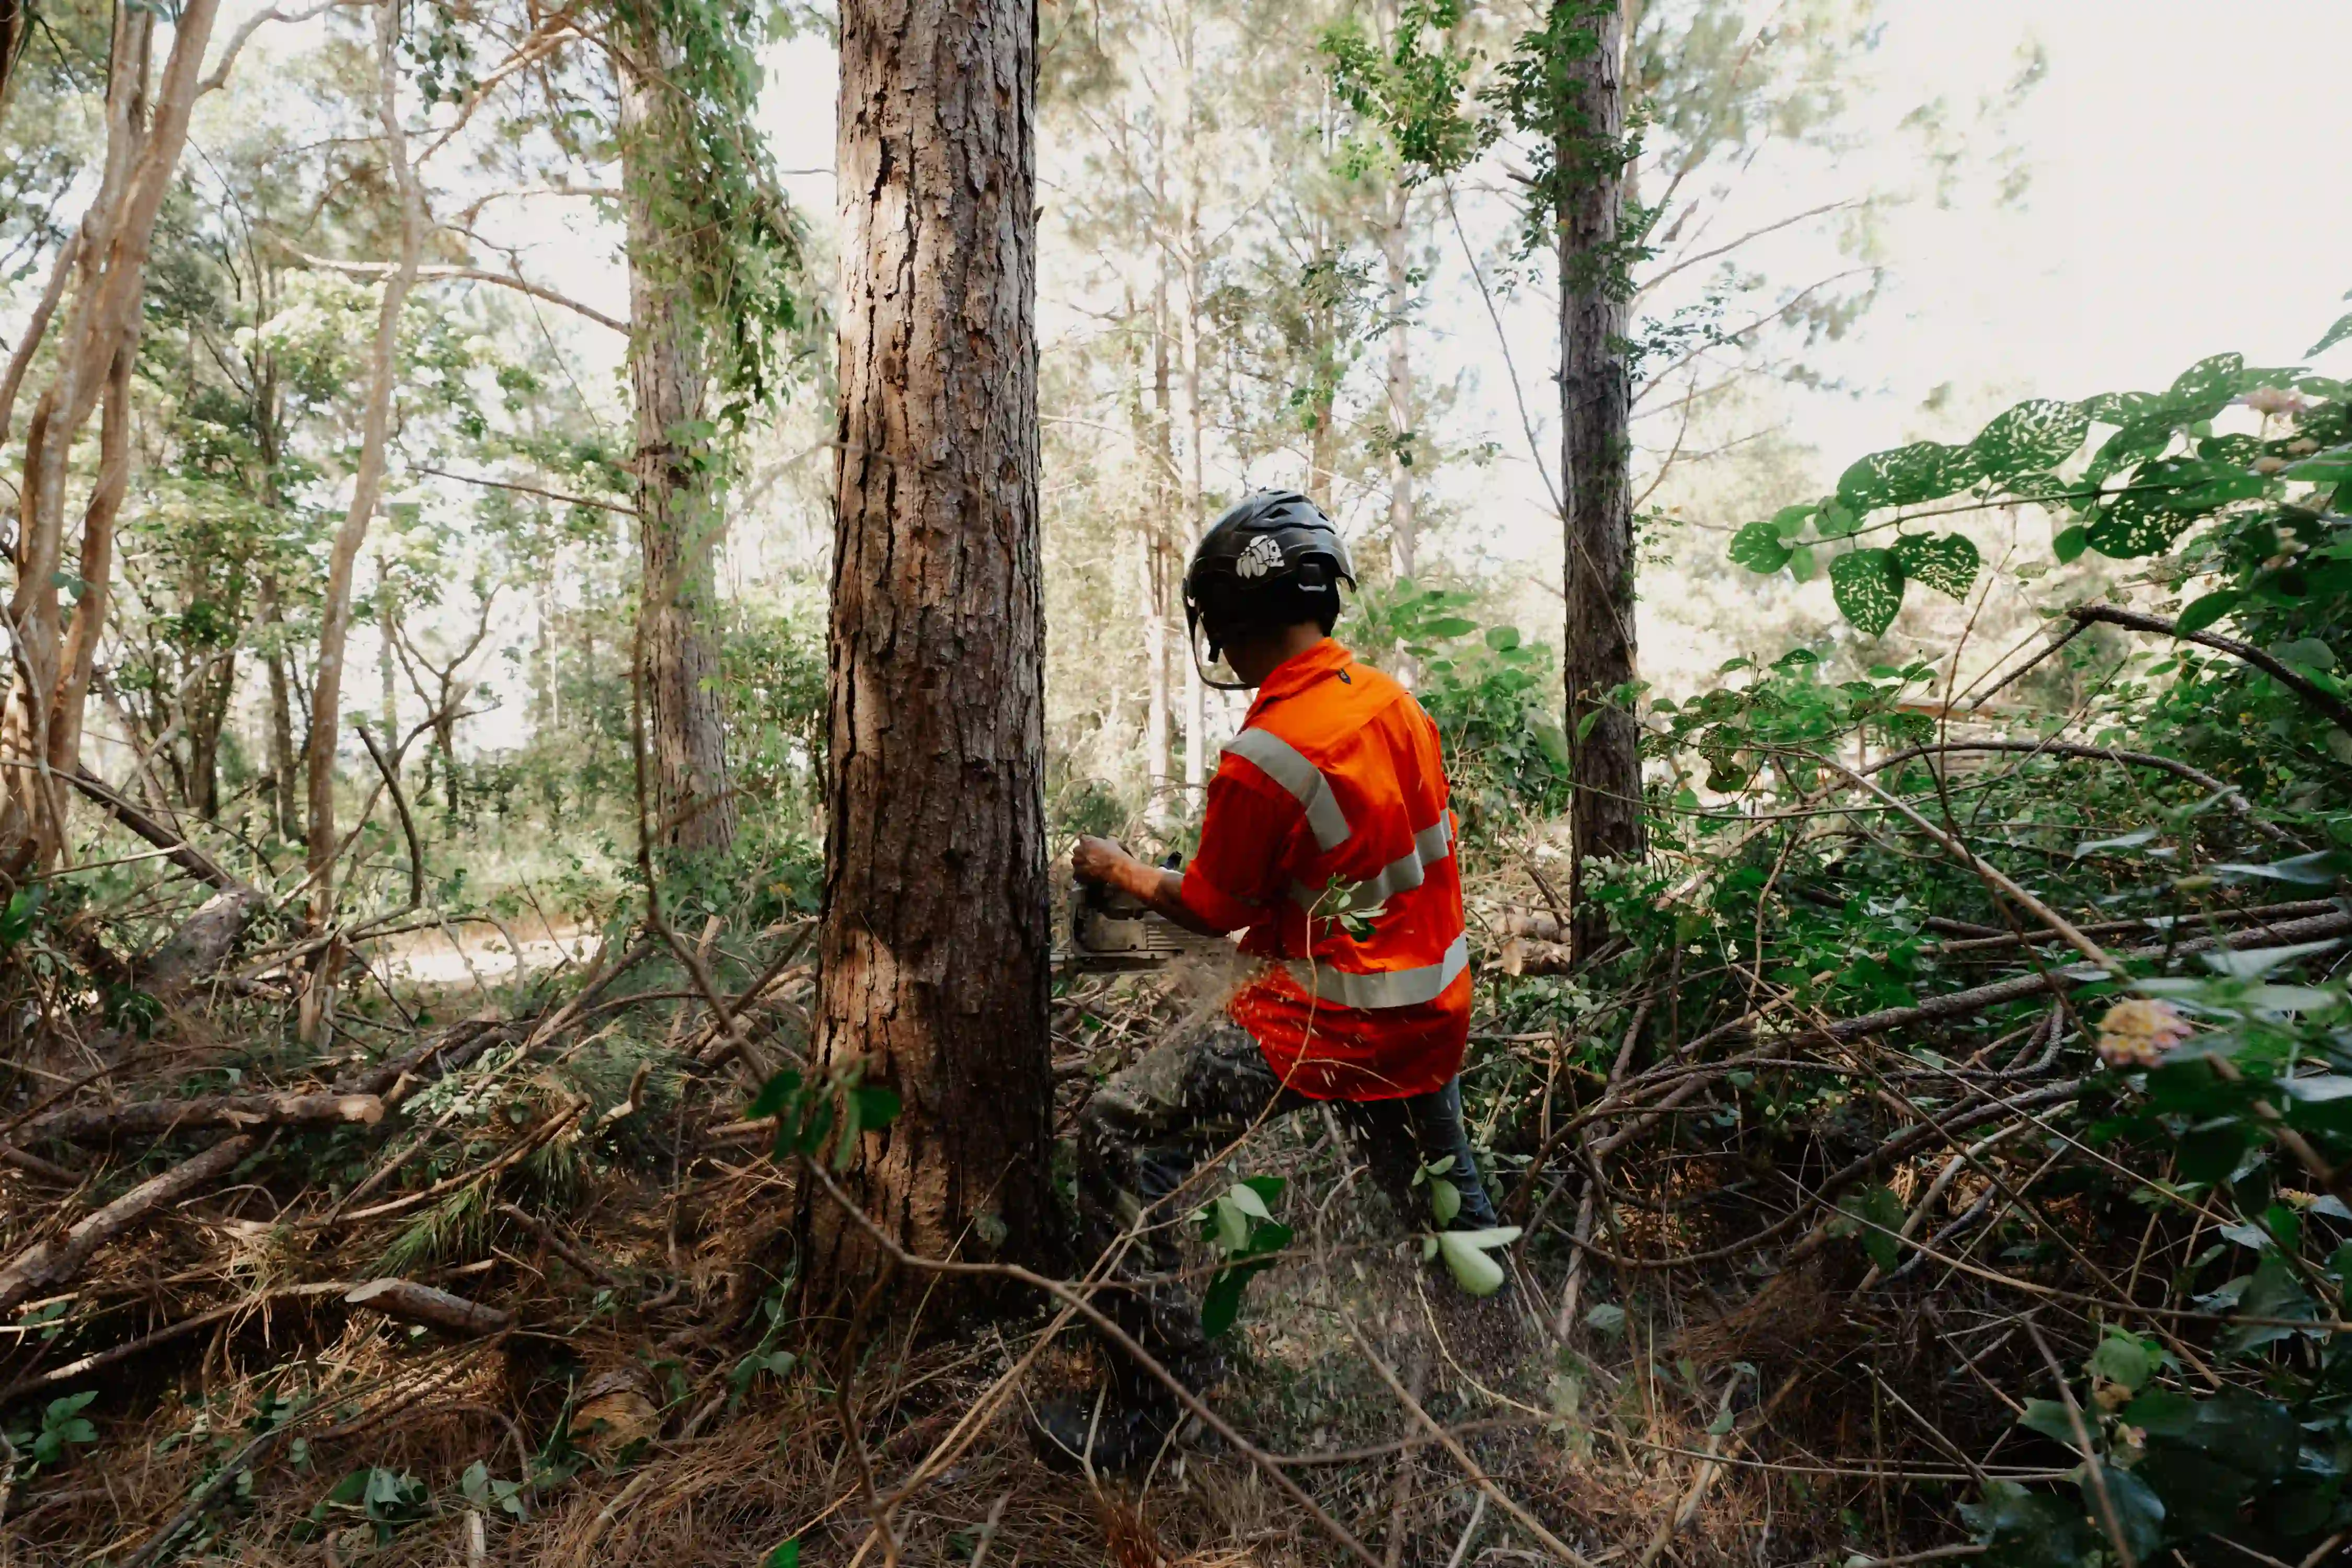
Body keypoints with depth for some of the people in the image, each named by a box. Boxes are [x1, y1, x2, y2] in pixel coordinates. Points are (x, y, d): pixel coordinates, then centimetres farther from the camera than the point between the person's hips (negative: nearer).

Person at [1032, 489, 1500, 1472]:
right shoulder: (1396, 700, -2)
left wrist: (1121, 872, 7)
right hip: (1435, 1011, 8)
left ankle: (1157, 1405, 3)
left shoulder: (1263, 758, -24)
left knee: (1121, 1136, -4)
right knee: (1440, 1197, 33)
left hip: (1331, 1024, -8)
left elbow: (1212, 910, -10)